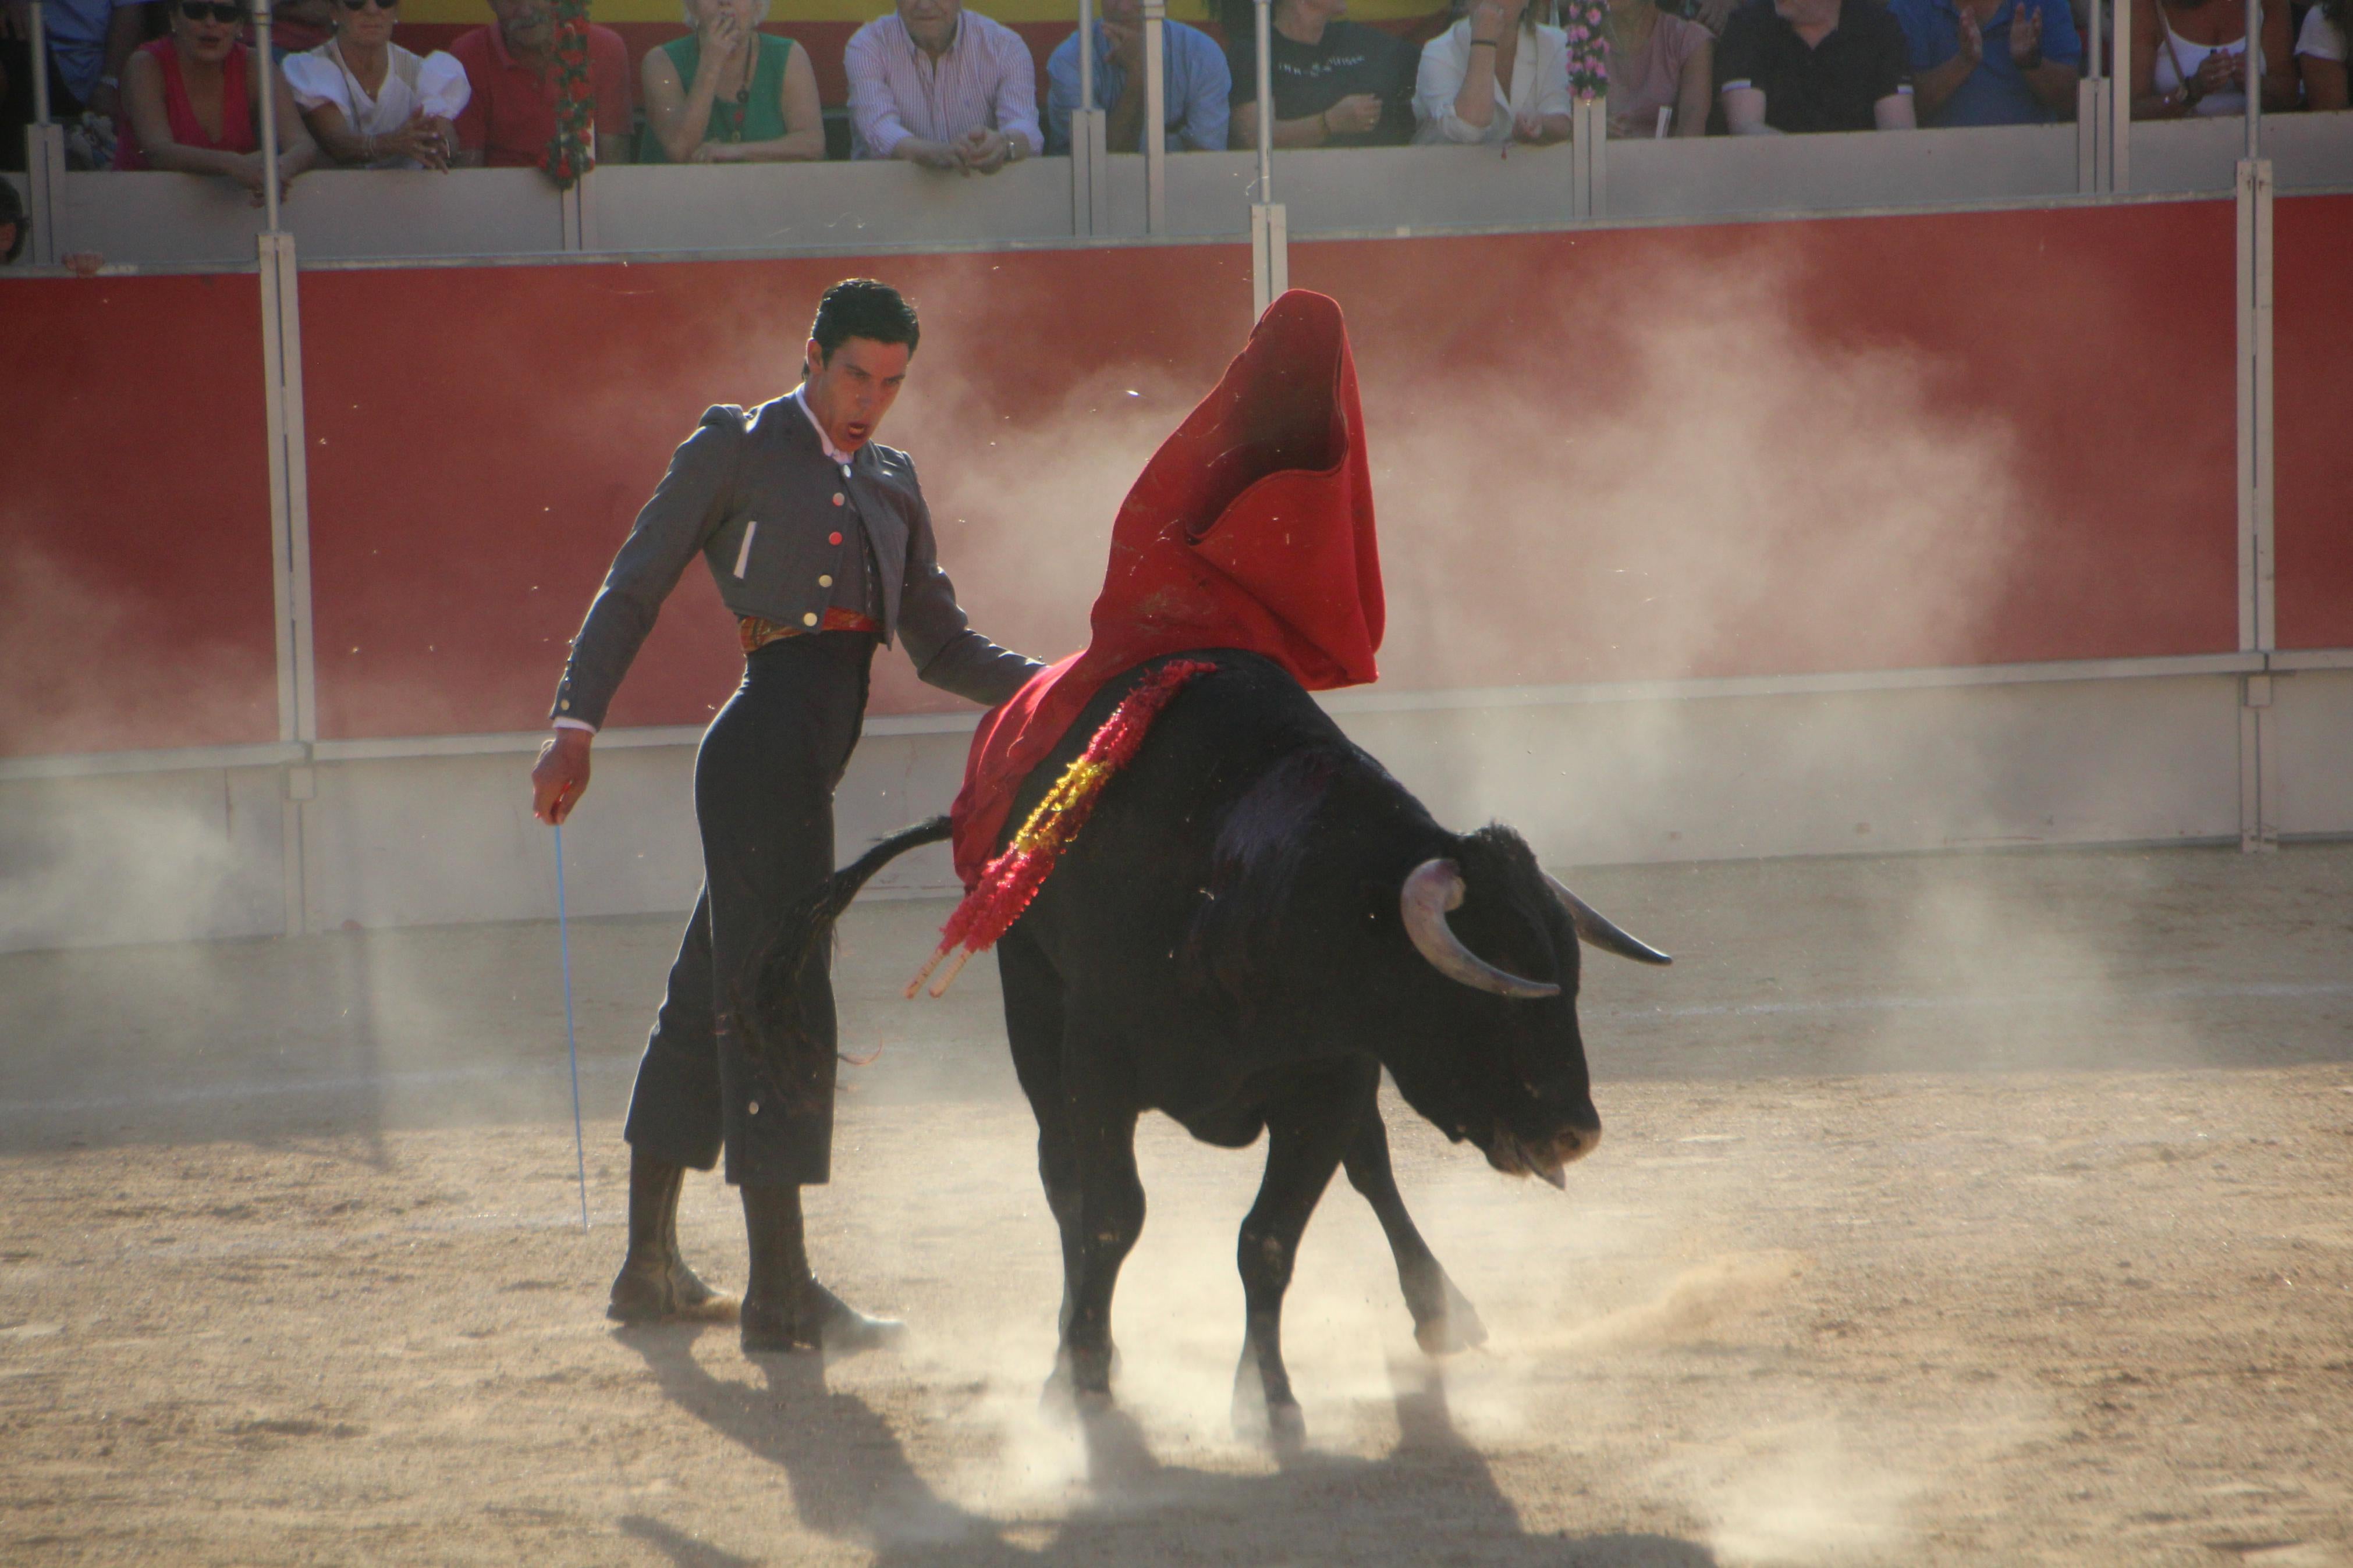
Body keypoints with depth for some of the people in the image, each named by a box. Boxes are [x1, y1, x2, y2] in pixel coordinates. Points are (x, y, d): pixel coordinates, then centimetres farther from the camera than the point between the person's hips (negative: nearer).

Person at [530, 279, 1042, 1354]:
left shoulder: (890, 483, 21)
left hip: (810, 759, 8)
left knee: (711, 1000, 15)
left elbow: (939, 644, 21)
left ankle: (649, 1268, 24)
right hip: (766, 733, -8)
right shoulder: (735, 450, 2)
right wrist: (576, 724, -9)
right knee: (776, 1000, -11)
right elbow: (634, 588, 0)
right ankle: (781, 1294, -13)